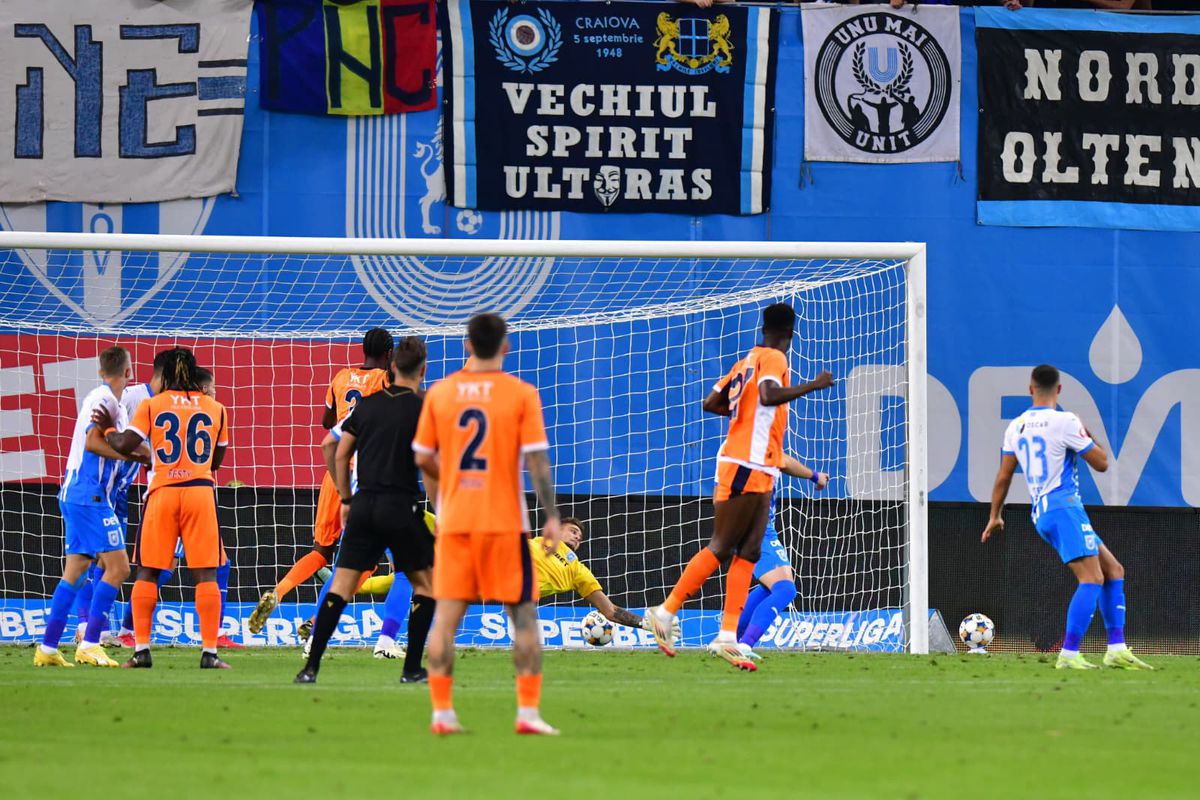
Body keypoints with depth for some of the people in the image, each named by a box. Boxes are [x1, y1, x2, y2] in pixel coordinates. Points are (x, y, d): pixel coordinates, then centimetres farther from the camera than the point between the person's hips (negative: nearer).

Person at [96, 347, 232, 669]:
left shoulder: (151, 406, 3)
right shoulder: (215, 409, 9)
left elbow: (125, 445, -4)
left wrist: (106, 428, 15)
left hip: (162, 491, 0)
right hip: (201, 491, 0)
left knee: (148, 573, 8)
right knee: (206, 574, 1)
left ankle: (141, 650, 3)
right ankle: (209, 652, -4)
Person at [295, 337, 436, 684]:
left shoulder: (367, 404, 8)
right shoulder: (421, 410, -6)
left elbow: (341, 455, 12)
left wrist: (346, 499, 22)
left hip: (363, 506, 4)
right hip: (400, 509, -4)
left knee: (340, 587, 4)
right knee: (426, 584, 12)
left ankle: (311, 666, -3)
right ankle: (412, 669, 8)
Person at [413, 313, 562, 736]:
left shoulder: (440, 392, 3)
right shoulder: (521, 395, -5)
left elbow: (423, 458, 8)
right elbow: (537, 460, -9)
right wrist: (552, 517, -6)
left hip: (454, 522, 2)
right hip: (505, 522, -2)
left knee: (446, 616, 5)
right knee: (524, 617, 5)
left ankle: (441, 712, -1)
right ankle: (528, 712, -2)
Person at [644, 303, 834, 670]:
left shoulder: (747, 360, 16)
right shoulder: (773, 358, -8)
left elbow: (711, 403, 21)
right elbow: (769, 395, -28)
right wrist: (815, 385, -20)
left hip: (759, 474, 9)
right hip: (746, 468, -9)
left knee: (748, 553, 3)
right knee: (721, 548, -7)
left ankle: (727, 637, -1)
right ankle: (665, 612, -3)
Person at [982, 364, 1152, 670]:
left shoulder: (1016, 427, 13)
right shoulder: (1065, 422, -9)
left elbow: (1003, 476, 16)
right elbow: (1101, 462, -3)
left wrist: (995, 516, 25)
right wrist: (1088, 435, 15)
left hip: (1041, 514, 8)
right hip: (1065, 507, -8)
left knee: (1113, 570, 12)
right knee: (1092, 579, -15)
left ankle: (1117, 649, 4)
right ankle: (1069, 655, -26)